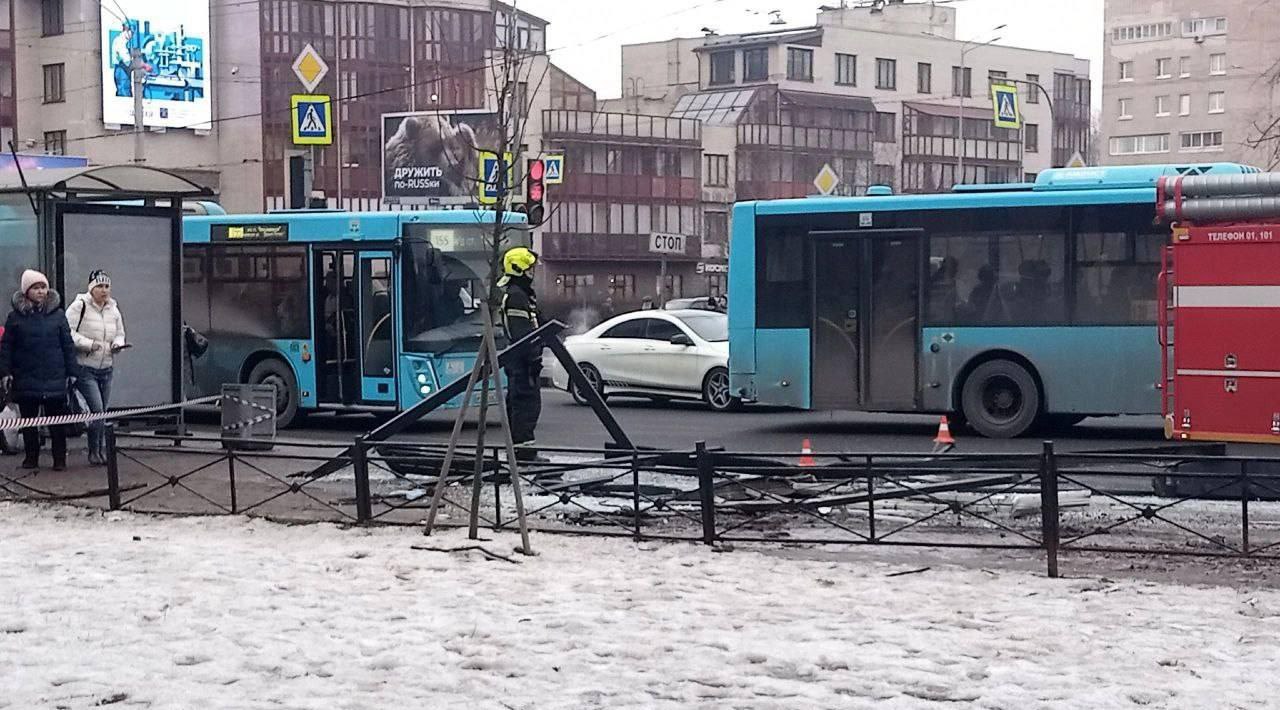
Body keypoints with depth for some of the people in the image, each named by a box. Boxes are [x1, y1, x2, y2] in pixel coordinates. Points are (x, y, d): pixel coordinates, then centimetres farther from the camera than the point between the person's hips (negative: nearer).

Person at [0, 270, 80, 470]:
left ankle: (60, 458, 8)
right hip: (26, 380, 1)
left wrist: (72, 372, 2)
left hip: (54, 379, -1)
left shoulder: (57, 315, 4)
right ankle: (31, 457, 18)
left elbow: (68, 346, 5)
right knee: (28, 421, 8)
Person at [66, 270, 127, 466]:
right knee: (96, 409, -13)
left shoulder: (113, 309, 9)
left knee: (103, 411, 10)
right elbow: (69, 334, -14)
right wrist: (89, 344, -24)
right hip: (85, 368, -6)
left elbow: (120, 333, 20)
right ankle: (94, 452, -1)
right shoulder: (79, 306, -10)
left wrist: (118, 344, -2)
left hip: (106, 368, 6)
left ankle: (102, 450, 20)